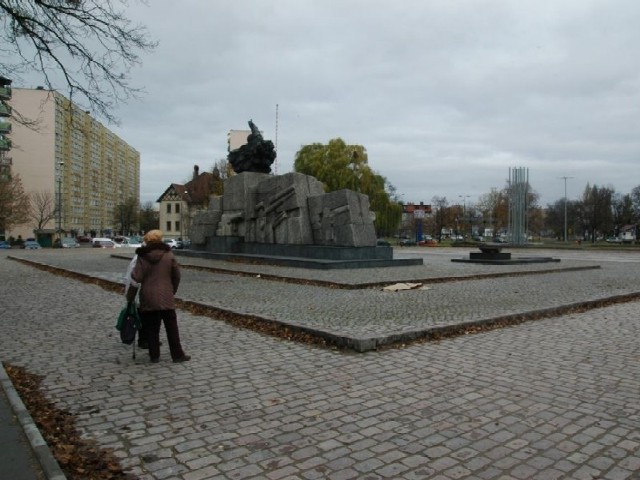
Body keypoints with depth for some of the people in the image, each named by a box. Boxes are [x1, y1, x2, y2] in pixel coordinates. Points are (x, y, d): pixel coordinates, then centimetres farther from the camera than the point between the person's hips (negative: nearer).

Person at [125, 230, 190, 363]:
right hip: (166, 298, 0)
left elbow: (136, 278, -7)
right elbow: (176, 276, 5)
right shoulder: (169, 255, -1)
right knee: (171, 327, 8)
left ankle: (154, 355, 15)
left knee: (151, 328, 10)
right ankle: (177, 354, 12)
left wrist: (130, 297, 2)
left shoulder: (142, 257, -4)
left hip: (148, 298, 0)